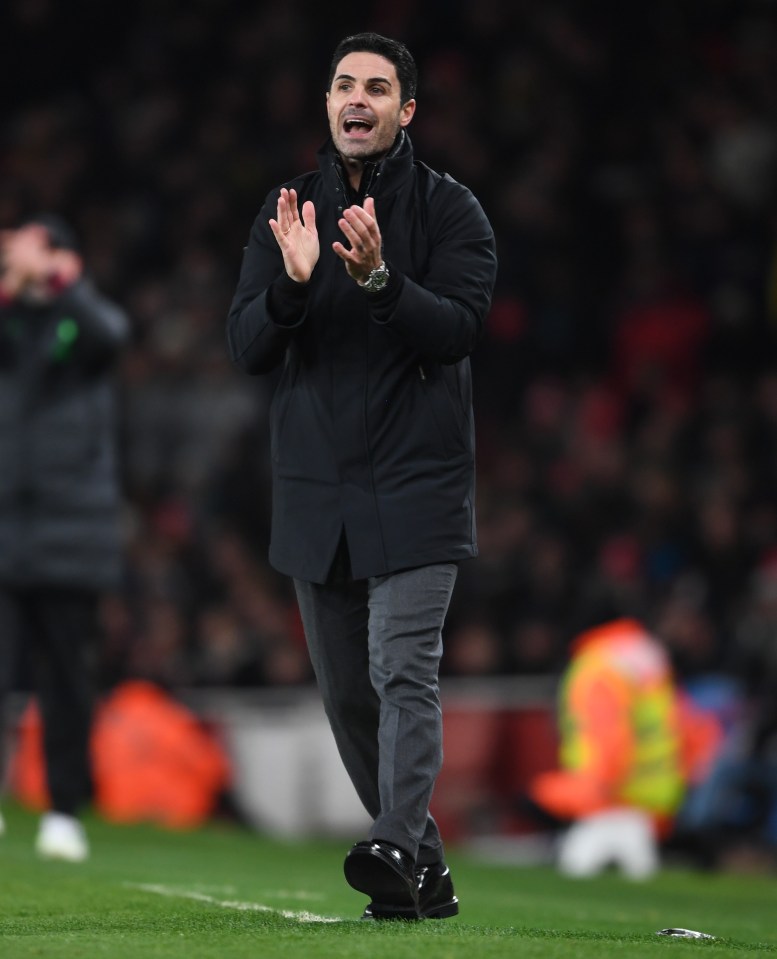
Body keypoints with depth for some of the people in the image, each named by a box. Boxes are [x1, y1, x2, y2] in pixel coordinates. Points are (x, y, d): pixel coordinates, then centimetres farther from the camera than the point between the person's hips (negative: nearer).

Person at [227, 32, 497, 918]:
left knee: (404, 672, -18)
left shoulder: (449, 210, -1)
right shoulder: (286, 212, 9)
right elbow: (246, 347, 1)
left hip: (417, 484, -4)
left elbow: (459, 327, -14)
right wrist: (292, 281, -19)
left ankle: (396, 853, -26)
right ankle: (426, 870, 20)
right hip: (314, 490, 5)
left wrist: (380, 279, -30)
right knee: (347, 693, 8)